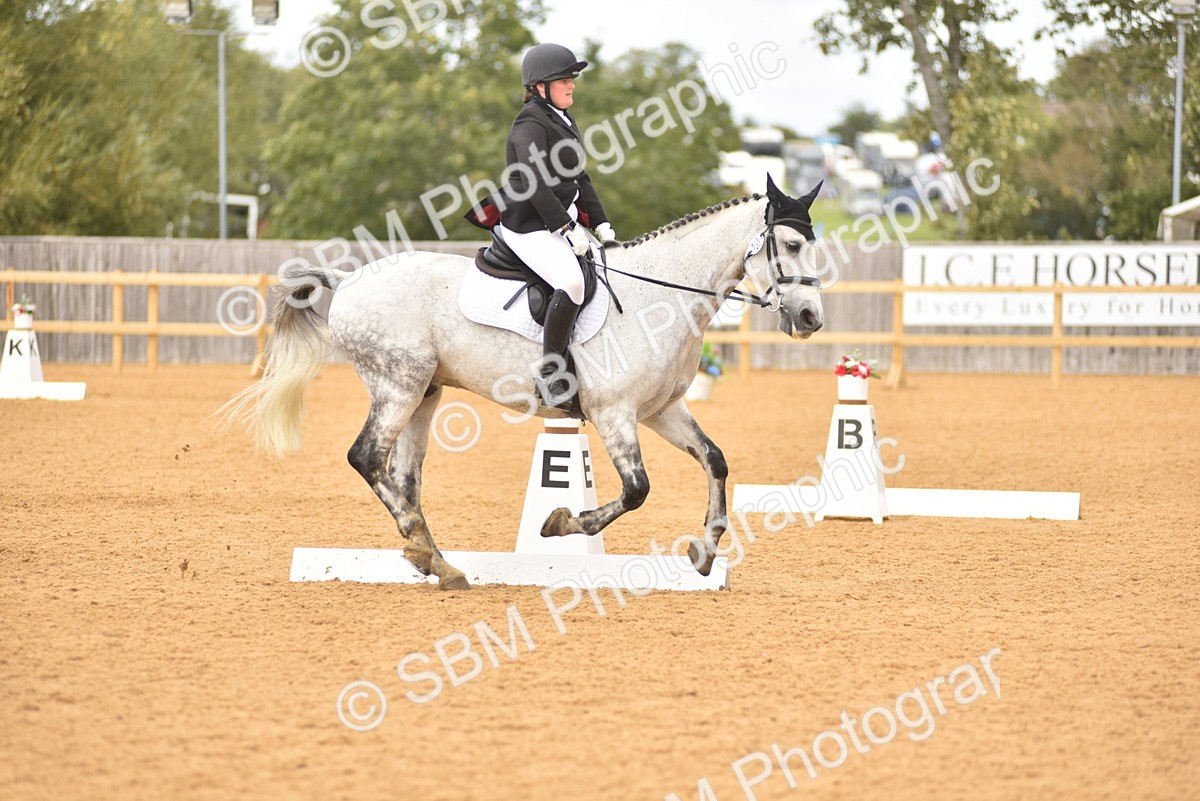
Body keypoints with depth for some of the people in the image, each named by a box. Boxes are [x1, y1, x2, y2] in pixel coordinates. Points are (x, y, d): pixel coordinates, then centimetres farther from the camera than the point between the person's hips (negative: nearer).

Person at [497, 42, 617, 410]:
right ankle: (550, 372, -25)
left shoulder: (564, 121, 18)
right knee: (572, 282, -32)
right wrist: (569, 228, -23)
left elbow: (580, 178, 21)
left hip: (565, 222, 10)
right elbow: (535, 185, -21)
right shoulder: (531, 124, -12)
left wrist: (600, 224, 11)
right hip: (531, 227, -10)